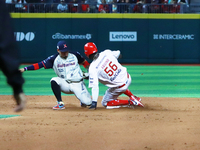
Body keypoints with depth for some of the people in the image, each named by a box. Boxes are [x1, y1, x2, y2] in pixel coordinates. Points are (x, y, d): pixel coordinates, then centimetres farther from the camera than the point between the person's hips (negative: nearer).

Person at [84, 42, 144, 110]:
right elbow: (118, 53, 16)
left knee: (105, 103, 15)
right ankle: (133, 97, 31)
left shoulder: (93, 68, -19)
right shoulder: (106, 53, -6)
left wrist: (94, 103, -20)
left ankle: (130, 102, 1)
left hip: (119, 87, -7)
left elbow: (94, 86, -22)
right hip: (128, 78, 7)